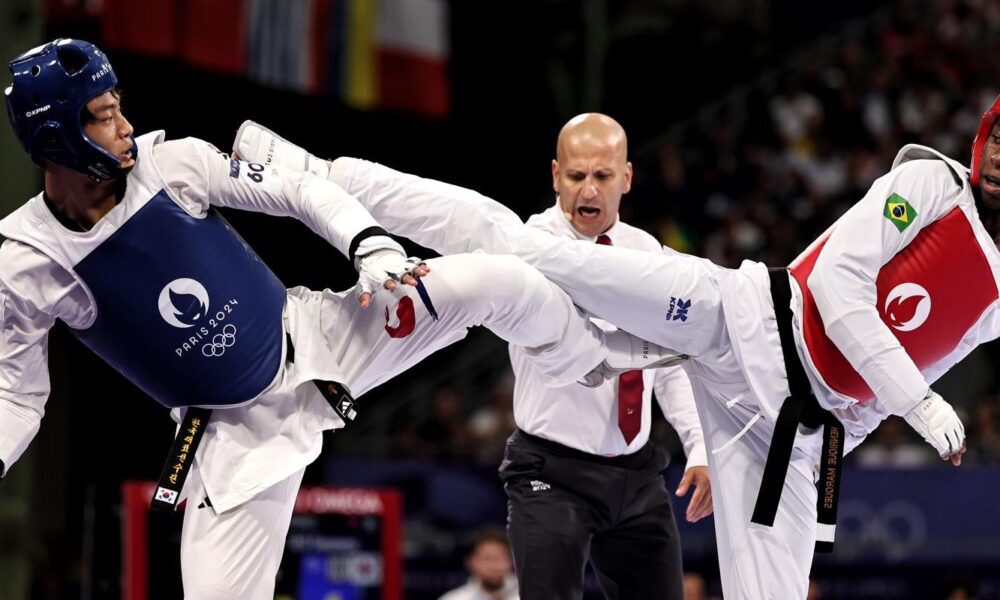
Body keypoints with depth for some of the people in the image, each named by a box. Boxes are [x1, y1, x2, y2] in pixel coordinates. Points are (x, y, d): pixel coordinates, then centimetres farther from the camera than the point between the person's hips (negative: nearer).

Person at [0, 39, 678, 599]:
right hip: (237, 427, -2)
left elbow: (300, 191, -5)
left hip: (310, 337, 2)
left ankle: (597, 355, 22)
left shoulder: (171, 163, -13)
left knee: (500, 281, -8)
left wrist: (374, 248, -21)